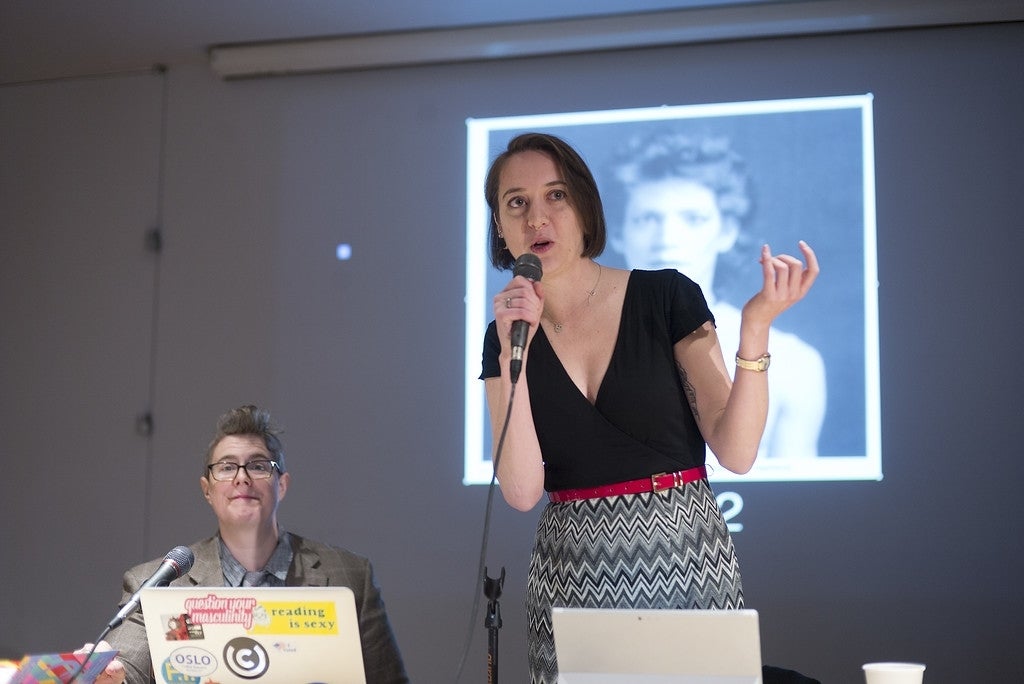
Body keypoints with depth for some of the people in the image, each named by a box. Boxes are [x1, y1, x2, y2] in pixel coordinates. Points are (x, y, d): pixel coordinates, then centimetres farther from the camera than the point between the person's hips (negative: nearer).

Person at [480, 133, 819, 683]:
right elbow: (522, 491, -9)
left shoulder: (667, 297, -4)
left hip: (684, 556, -2)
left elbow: (736, 452, -9)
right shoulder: (506, 336, 3)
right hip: (571, 575, 2)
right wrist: (513, 356, -15)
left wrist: (755, 329, -19)